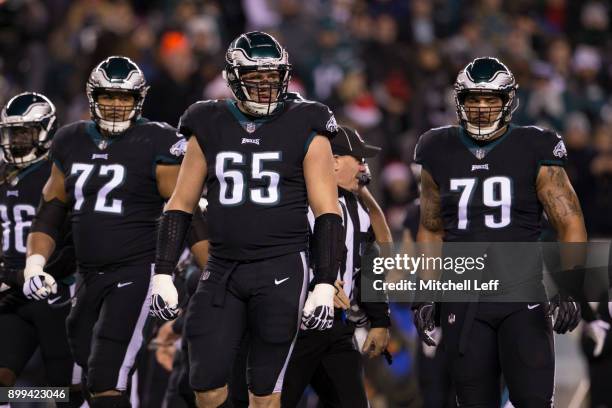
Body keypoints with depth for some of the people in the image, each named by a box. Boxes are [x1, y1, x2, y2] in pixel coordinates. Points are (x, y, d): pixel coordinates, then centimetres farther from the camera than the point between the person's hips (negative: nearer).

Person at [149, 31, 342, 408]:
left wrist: (325, 285, -10)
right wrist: (163, 274, 4)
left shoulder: (305, 131, -1)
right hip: (222, 271, 3)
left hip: (282, 269, -3)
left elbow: (328, 214, -2)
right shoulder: (209, 129, 7)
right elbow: (180, 206, 11)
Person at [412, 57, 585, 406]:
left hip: (523, 298, -3)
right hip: (464, 300, 3)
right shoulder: (440, 155, 7)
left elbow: (571, 223, -5)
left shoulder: (533, 151, -4)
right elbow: (431, 230, 17)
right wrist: (424, 295, 11)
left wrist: (569, 285, -17)